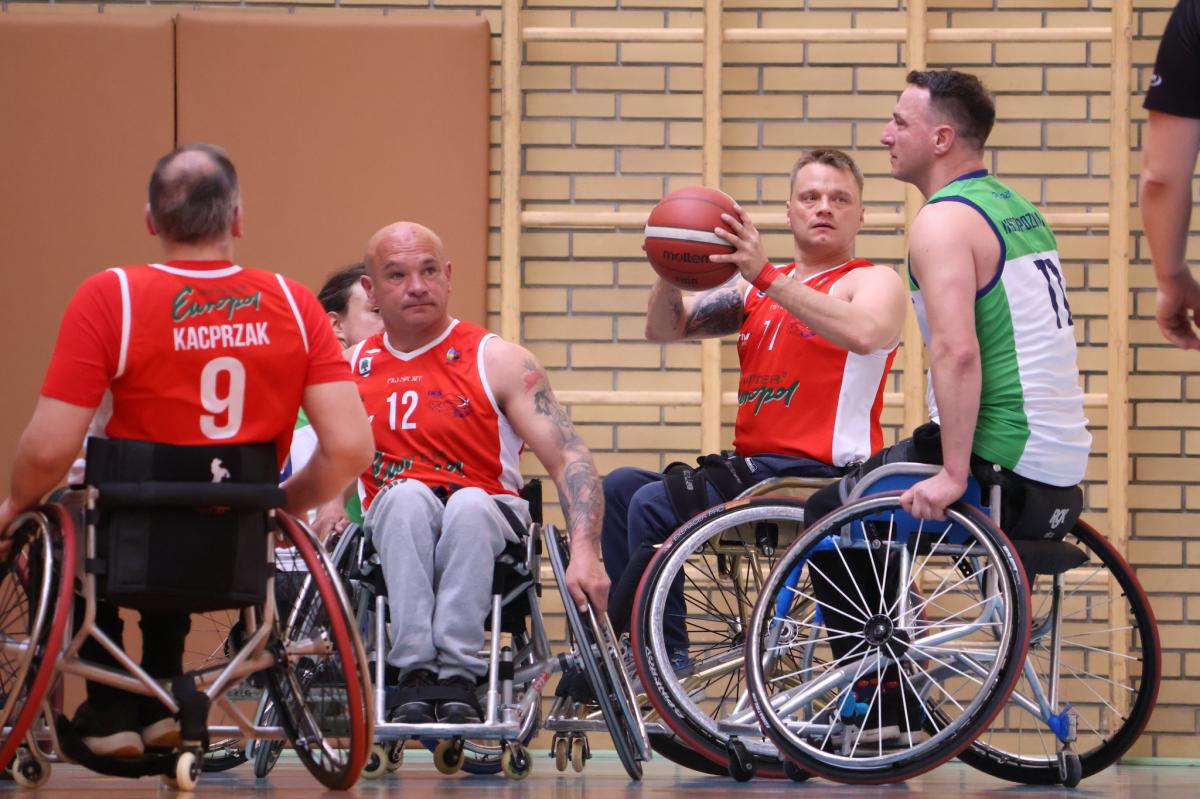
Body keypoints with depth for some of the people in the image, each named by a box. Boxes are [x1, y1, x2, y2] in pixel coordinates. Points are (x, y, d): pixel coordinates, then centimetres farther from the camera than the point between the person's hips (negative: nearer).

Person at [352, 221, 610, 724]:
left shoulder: (498, 361, 0)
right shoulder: (353, 369, 11)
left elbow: (569, 458, -8)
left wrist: (584, 551, -22)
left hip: (487, 529, -2)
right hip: (391, 528, 2)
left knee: (469, 502, -36)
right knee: (407, 494, -33)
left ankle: (458, 675, -42)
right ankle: (415, 673, -42)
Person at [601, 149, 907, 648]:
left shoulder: (874, 282, 1)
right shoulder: (755, 291, 22)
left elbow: (864, 334, -24)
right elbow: (663, 329, 18)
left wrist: (766, 276, -28)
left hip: (820, 476, -8)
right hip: (751, 467, 8)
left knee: (654, 504, -21)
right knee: (620, 488, -5)